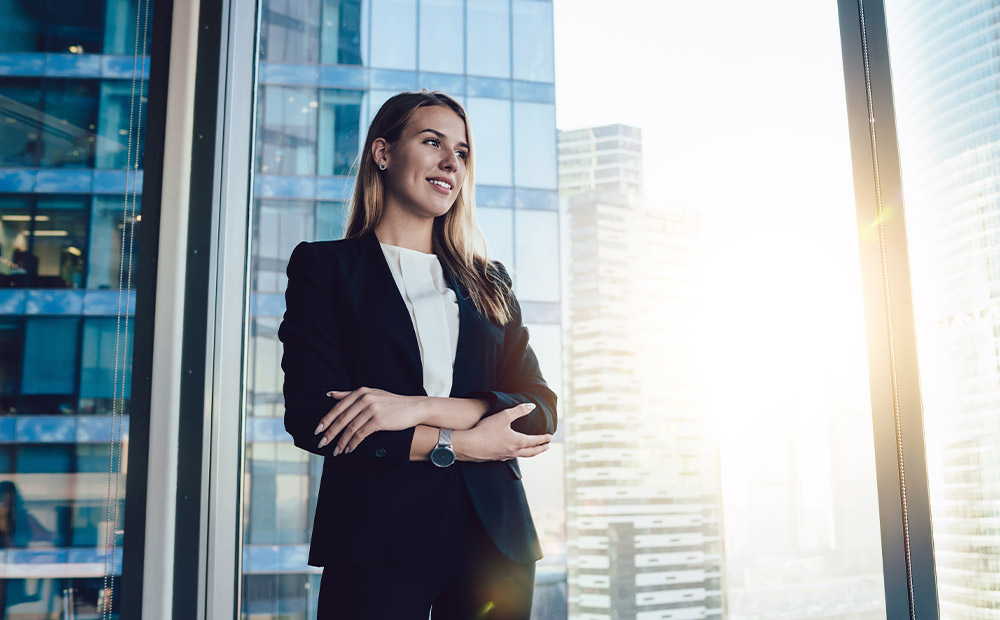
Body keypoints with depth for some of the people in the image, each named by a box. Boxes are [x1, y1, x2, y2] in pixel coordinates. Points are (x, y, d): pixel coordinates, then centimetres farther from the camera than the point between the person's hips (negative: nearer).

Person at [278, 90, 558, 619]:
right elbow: (310, 416, -6)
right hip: (376, 541, -3)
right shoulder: (323, 266, 5)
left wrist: (421, 407, -13)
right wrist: (459, 444, -10)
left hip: (494, 541, 3)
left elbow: (539, 409, 3)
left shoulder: (490, 282, 15)